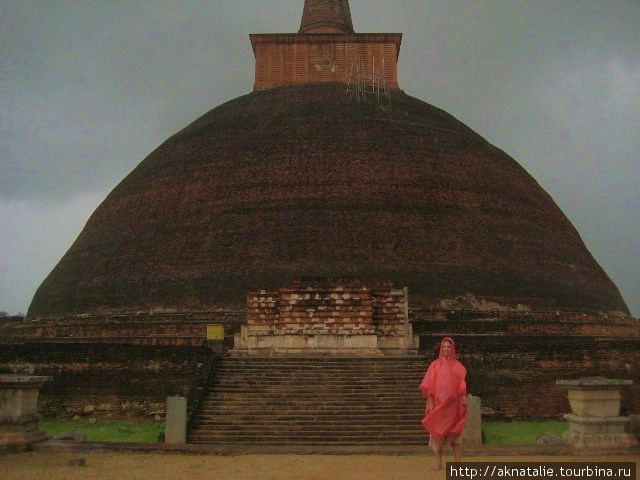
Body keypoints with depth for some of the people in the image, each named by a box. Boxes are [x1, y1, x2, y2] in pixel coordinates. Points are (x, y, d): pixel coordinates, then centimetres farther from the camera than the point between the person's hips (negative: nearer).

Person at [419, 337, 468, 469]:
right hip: (438, 403, -1)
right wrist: (430, 401, -8)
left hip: (453, 404, 1)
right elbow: (428, 385, 0)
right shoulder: (435, 365, 4)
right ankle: (438, 462, 9)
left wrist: (463, 397, -12)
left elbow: (462, 385, 4)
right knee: (437, 432, 1)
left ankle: (458, 463, 6)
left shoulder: (458, 366, 9)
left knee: (455, 433, 1)